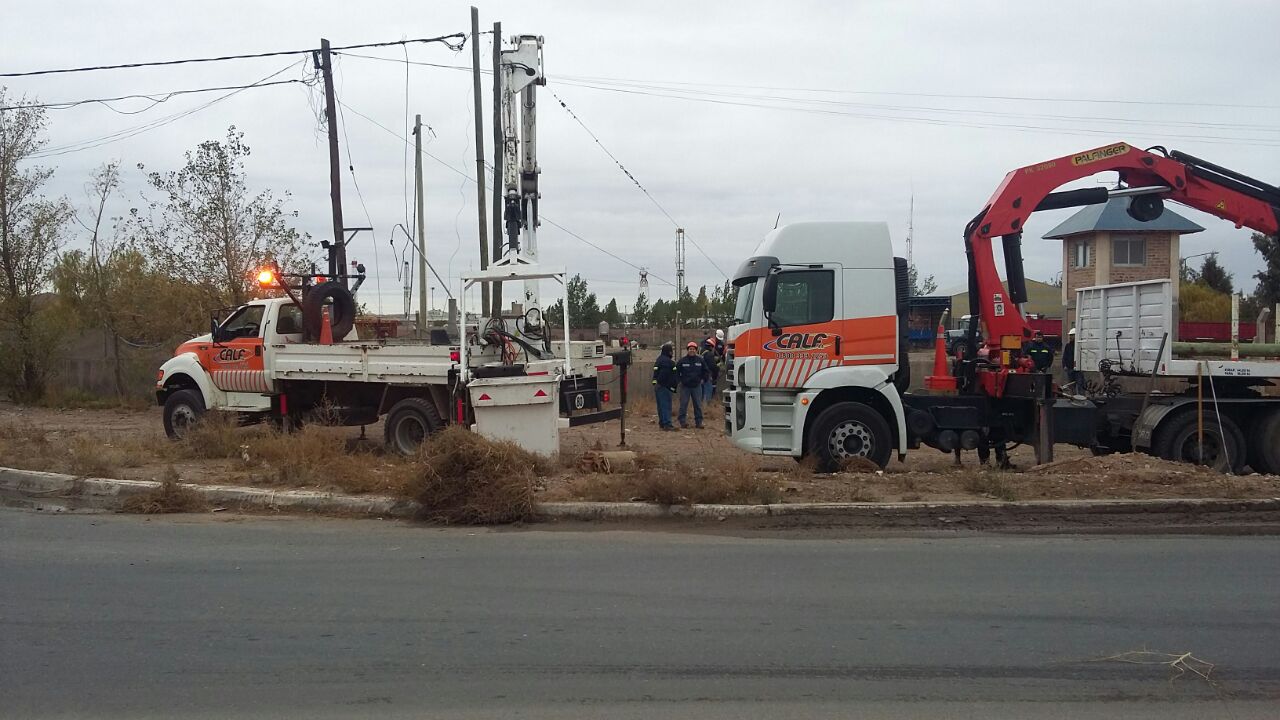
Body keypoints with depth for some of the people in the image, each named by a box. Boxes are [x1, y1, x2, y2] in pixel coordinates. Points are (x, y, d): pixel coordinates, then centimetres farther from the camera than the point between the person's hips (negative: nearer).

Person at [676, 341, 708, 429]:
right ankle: (683, 421, 5)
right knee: (683, 405, -1)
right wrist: (679, 380, 0)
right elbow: (676, 371, 5)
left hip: (697, 386, 2)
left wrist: (703, 379, 6)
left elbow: (705, 371, 14)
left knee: (698, 405, 5)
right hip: (685, 386, -2)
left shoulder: (700, 360, 3)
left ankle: (698, 422, 11)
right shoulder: (682, 360, -3)